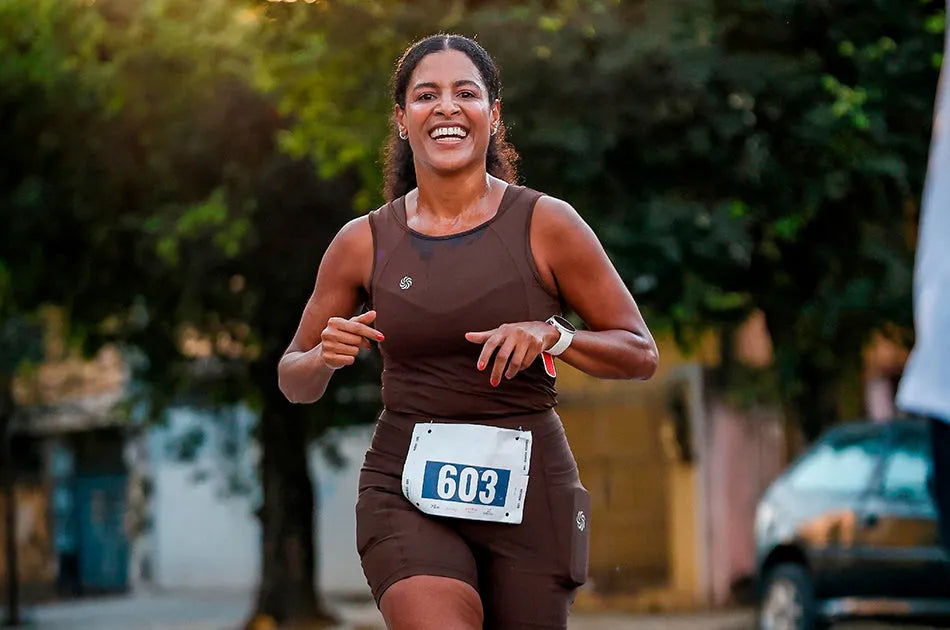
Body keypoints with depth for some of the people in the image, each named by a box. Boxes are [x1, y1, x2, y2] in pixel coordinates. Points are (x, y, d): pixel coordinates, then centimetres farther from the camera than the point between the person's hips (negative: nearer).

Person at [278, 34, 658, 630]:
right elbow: (294, 383, 13)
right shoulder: (365, 242, 4)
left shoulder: (546, 224, -1)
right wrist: (324, 358, -9)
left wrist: (550, 335, -15)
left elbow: (641, 355, 2)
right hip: (407, 489, 0)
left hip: (527, 488, 0)